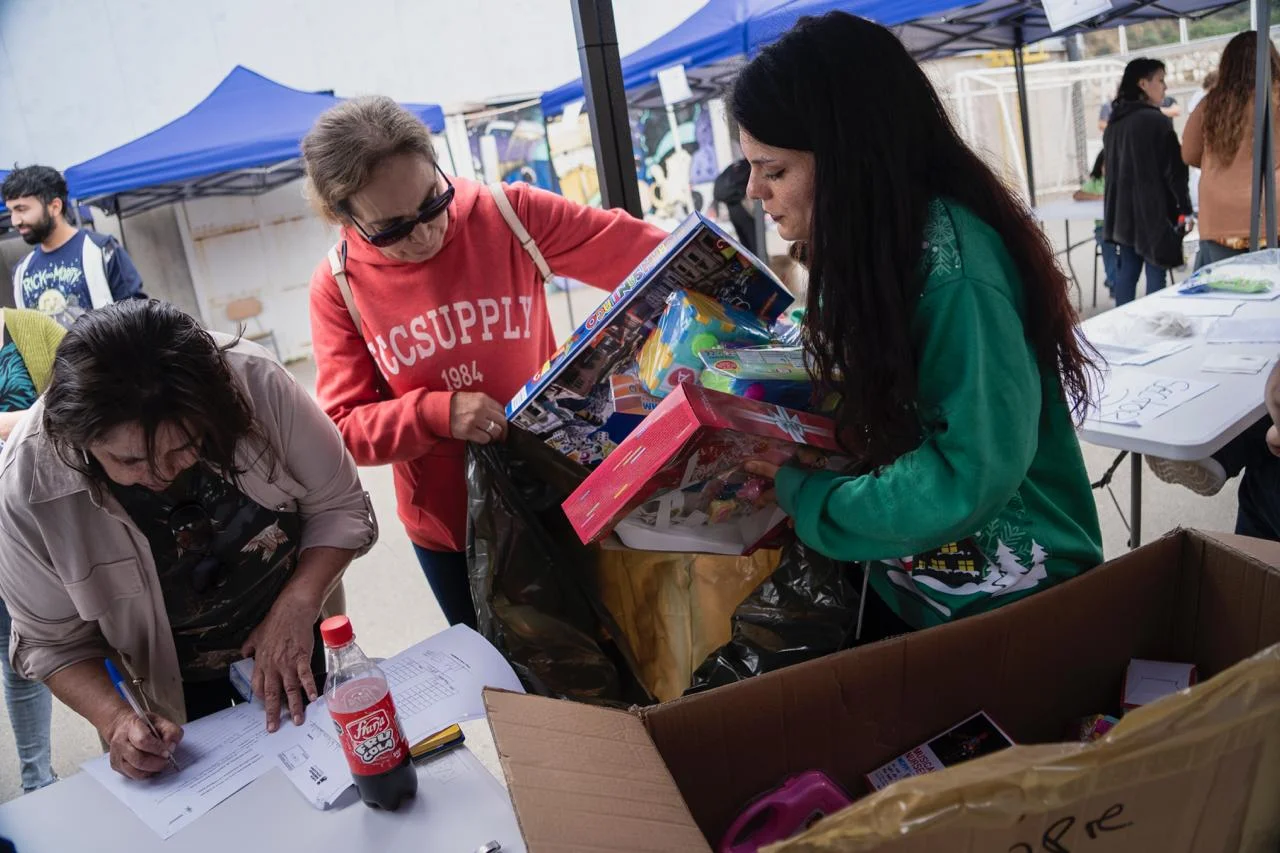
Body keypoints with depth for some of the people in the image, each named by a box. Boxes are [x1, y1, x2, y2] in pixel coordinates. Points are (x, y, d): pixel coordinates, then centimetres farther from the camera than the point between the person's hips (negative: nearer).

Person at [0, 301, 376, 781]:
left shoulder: (255, 383, -31)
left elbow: (340, 507, -17)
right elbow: (53, 641, -14)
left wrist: (297, 606, -30)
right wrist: (114, 719, -30)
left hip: (296, 644, 1)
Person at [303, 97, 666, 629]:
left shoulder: (509, 215, -15)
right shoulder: (339, 286, -12)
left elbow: (644, 254, -11)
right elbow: (344, 428, -11)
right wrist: (436, 413, -27)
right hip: (447, 525, 1)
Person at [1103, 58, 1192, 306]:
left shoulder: (1114, 124, 9)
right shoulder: (1156, 121, -14)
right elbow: (1174, 169, -13)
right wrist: (1184, 208, -6)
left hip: (1123, 211, 7)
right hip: (1153, 210, -7)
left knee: (1127, 271, 11)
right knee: (1155, 275, -2)